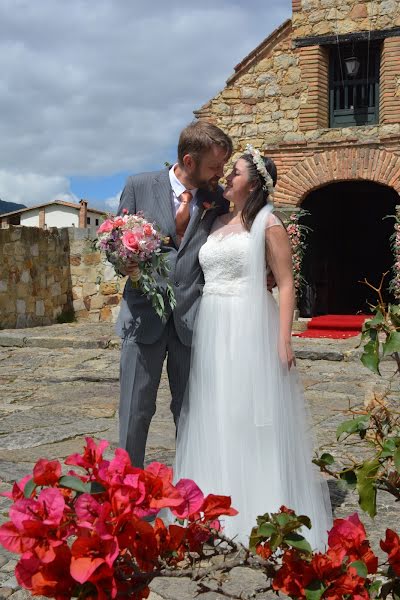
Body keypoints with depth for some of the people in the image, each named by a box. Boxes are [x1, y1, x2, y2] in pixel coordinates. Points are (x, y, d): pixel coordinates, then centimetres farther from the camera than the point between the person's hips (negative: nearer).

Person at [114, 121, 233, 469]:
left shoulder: (219, 199, 4)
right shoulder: (140, 186, 0)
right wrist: (125, 263, -15)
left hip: (193, 319, 1)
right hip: (145, 316, -1)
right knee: (135, 412, 3)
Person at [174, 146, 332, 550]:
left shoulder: (268, 224, -3)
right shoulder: (217, 222, 16)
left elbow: (286, 284, -8)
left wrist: (284, 340, -14)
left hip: (251, 330, -6)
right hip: (212, 331, 6)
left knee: (254, 418, -1)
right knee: (215, 419, 10)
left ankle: (263, 514, 12)